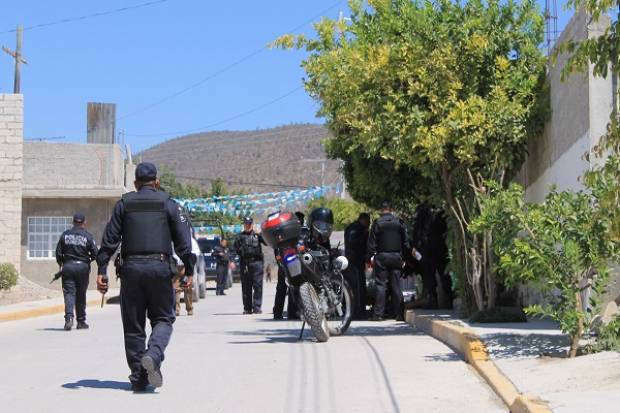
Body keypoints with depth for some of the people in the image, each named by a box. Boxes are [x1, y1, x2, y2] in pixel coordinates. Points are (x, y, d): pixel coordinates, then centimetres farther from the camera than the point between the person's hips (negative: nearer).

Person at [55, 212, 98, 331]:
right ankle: (81, 321, 17)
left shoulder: (65, 235, 2)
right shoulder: (87, 236, -3)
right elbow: (95, 254, -5)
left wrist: (60, 264, 19)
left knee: (69, 293, -1)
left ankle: (69, 317, -22)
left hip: (68, 267, 1)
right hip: (83, 267, 0)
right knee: (81, 295, 11)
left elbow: (58, 253, 3)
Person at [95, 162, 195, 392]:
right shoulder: (168, 204, 7)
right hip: (160, 268, -1)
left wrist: (102, 270, 3)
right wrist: (189, 270, 3)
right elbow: (183, 240, 1)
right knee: (163, 318, 10)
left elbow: (110, 239, 4)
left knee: (133, 325, 8)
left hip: (131, 268, 1)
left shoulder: (124, 204, 10)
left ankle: (138, 377, 8)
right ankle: (153, 355, -18)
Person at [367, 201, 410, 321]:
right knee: (396, 286, 5)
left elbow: (372, 242, -4)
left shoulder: (377, 223, -3)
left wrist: (370, 257, 0)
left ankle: (378, 314, -5)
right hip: (396, 256, 2)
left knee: (381, 285, -1)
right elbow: (405, 242, 8)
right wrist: (404, 257, 13)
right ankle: (399, 314, 2)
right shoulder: (399, 222, 4)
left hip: (381, 257, -2)